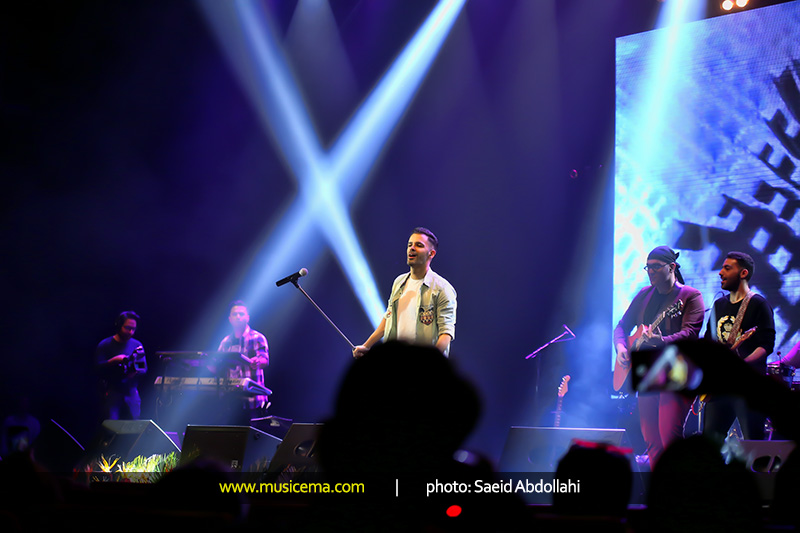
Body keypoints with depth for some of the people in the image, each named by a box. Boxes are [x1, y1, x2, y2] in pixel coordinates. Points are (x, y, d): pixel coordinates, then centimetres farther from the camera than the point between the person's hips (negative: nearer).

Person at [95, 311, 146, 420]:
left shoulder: (137, 345, 11)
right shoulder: (104, 345, 0)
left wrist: (136, 371, -12)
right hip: (112, 393, -4)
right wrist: (114, 360, -22)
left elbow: (144, 368, 10)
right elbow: (98, 368, -8)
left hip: (132, 393, 4)